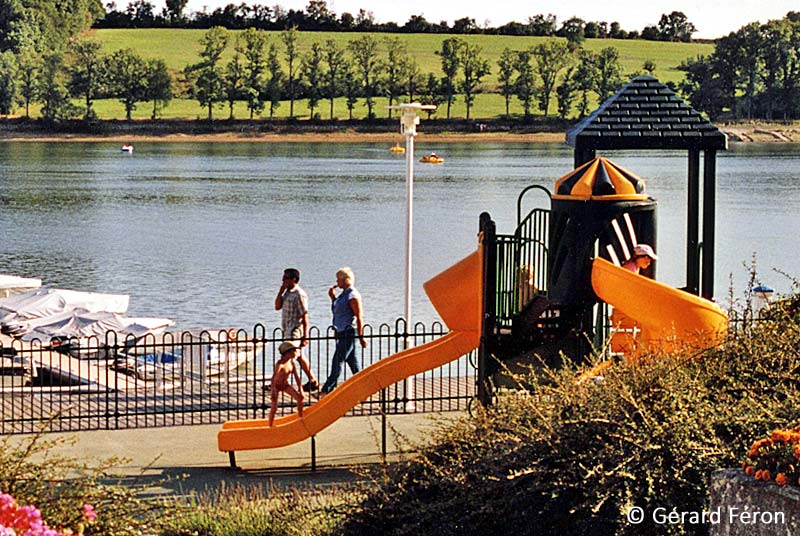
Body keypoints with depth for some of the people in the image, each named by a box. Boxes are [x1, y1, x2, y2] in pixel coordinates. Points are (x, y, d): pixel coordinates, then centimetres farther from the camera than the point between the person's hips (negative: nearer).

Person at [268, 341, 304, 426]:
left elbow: (297, 377, -1)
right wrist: (273, 391, -39)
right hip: (277, 386, -6)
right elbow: (274, 377, -35)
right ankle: (270, 426, 4)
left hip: (286, 385, 6)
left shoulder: (291, 363, -9)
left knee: (300, 397, -5)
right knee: (274, 408, -8)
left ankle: (301, 418, 9)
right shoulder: (280, 364, -30)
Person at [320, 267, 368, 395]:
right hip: (342, 333, 10)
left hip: (349, 332, -10)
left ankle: (326, 391, -12)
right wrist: (333, 297, 12)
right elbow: (337, 310, 26)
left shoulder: (352, 295, -15)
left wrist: (361, 337, -19)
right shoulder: (344, 294, 14)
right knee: (352, 362, 12)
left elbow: (359, 317, -17)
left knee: (337, 362, -10)